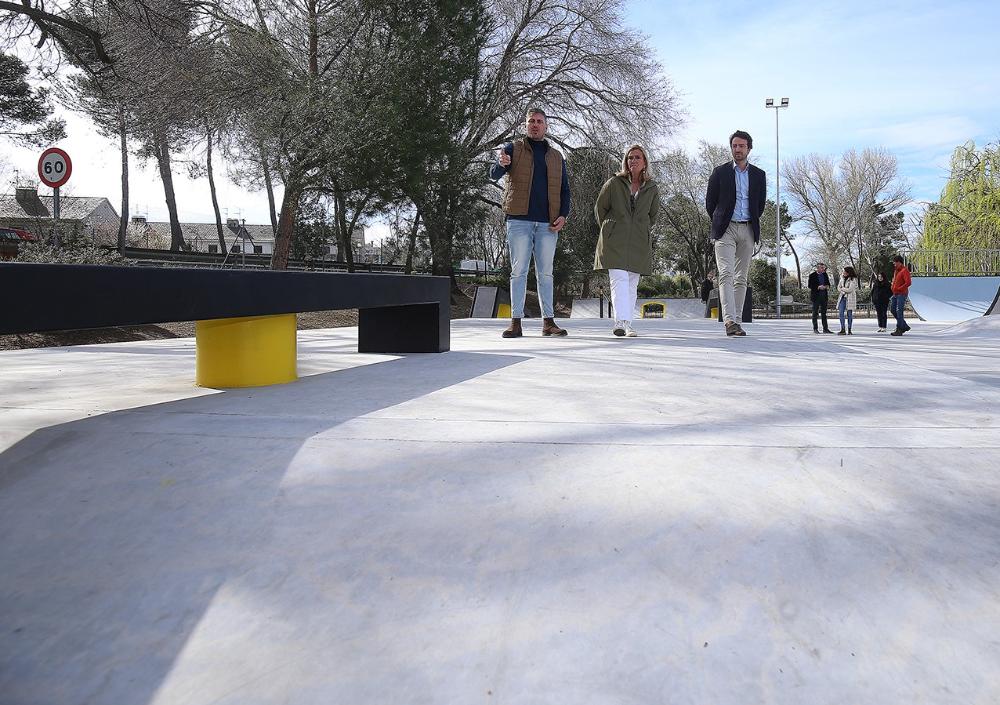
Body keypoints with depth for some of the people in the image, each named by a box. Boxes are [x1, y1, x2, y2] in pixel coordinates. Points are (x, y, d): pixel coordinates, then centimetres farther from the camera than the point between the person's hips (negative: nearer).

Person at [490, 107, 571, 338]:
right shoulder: (513, 148, 9)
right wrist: (501, 164, -30)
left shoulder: (556, 157, 19)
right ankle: (516, 321, -3)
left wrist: (563, 215, 1)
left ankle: (548, 321, 7)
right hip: (520, 220, -3)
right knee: (519, 271, -4)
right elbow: (494, 174, -6)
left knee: (545, 273, 4)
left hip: (547, 224, 3)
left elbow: (564, 189, 18)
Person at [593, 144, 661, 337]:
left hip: (639, 243, 3)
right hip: (615, 240, -3)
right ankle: (621, 321, -27)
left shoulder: (652, 188, 9)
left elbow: (653, 214, 24)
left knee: (632, 284, 2)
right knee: (619, 279, -17)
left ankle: (626, 324, 8)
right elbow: (600, 208, 12)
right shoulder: (614, 183, 3)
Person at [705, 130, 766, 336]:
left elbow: (760, 204, 19)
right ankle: (729, 321, -25)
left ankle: (737, 322, 5)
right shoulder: (720, 172, 5)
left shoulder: (759, 175, 12)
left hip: (747, 230, 3)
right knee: (726, 274, -16)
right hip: (725, 229, -3)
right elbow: (710, 202, 9)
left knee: (741, 278, 3)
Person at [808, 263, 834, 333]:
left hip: (824, 296, 4)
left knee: (824, 313, 7)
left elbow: (828, 284, 16)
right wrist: (818, 287, -17)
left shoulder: (825, 275, 10)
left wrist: (825, 287, -6)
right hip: (816, 296, -4)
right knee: (815, 313, 1)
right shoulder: (812, 276, -5)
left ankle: (825, 328, 10)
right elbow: (810, 286, -7)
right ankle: (815, 329, 6)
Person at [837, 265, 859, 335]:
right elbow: (838, 288, 12)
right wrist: (843, 291, -7)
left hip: (850, 298, -5)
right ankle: (842, 330, -3)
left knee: (849, 313, -1)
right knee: (841, 312, -5)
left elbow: (850, 289, -15)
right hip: (843, 297, 5)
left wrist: (842, 288, -1)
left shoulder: (853, 279, -9)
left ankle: (849, 330, 6)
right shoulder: (842, 278, 11)